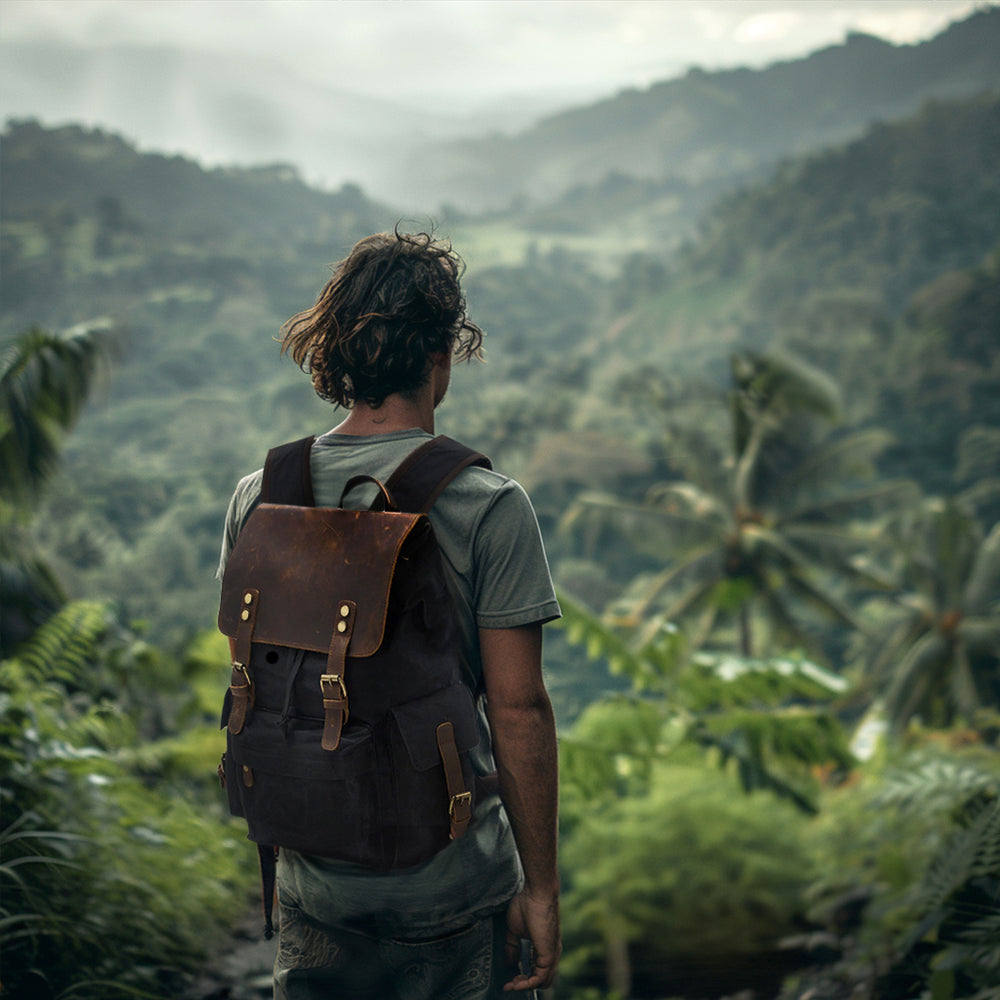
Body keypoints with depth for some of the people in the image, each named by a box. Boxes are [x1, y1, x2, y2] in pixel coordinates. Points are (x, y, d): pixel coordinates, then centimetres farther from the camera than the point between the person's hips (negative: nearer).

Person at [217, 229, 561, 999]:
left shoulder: (260, 497, -2)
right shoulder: (488, 508, -15)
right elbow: (518, 711, -15)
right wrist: (540, 885, -6)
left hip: (313, 883, 4)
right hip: (453, 886, -4)